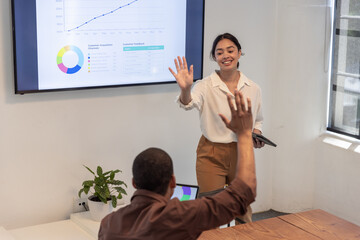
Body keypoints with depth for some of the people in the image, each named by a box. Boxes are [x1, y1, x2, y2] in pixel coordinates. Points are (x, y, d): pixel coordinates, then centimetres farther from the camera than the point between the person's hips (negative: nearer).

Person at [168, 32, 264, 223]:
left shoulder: (253, 89, 2)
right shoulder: (206, 86, -9)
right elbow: (189, 104, -30)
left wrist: (256, 134, -3)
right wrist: (185, 89, -52)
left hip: (241, 154, 3)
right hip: (211, 156, -3)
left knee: (243, 212, 14)